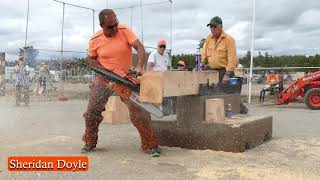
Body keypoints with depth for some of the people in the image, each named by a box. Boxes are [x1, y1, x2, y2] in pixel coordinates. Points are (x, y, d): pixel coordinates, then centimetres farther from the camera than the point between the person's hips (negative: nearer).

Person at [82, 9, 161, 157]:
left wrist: (139, 67, -40)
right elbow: (91, 60, 3)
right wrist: (107, 71, -12)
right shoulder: (95, 40, -9)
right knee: (92, 112, 2)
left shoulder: (125, 31, -14)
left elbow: (139, 47, -23)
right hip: (104, 79, 2)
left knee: (139, 111, -10)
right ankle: (90, 143, 23)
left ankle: (150, 145, -2)